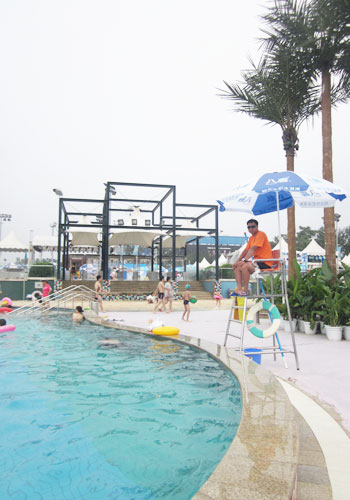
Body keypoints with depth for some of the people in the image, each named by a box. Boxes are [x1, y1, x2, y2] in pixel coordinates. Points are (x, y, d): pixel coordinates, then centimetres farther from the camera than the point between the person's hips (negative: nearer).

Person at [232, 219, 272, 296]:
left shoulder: (261, 234, -10)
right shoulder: (251, 237, 18)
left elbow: (253, 249, -21)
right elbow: (246, 250, 16)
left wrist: (244, 260, -27)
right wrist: (238, 261, 5)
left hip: (265, 263, -10)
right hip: (256, 260, 10)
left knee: (245, 266, -31)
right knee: (236, 266, 3)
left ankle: (245, 290, -21)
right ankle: (239, 288, -10)